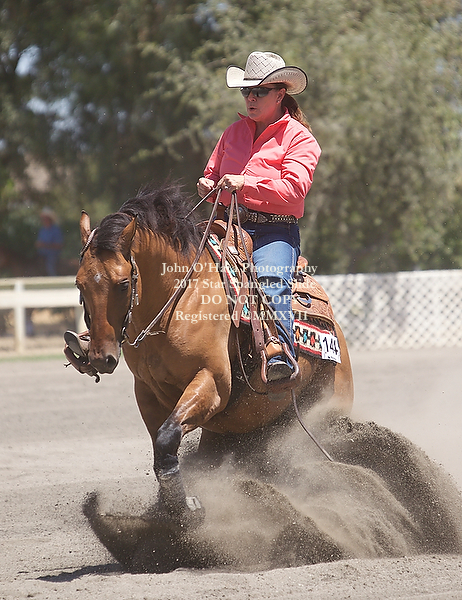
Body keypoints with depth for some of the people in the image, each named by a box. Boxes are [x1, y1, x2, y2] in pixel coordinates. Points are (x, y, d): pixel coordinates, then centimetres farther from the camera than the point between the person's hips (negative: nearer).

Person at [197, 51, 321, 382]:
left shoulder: (299, 138, 3)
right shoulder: (235, 132, 21)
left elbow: (294, 189, -11)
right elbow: (213, 174, 30)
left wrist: (246, 183, -21)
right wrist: (208, 185, 4)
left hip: (275, 231, -5)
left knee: (271, 280, -33)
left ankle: (280, 356, -41)